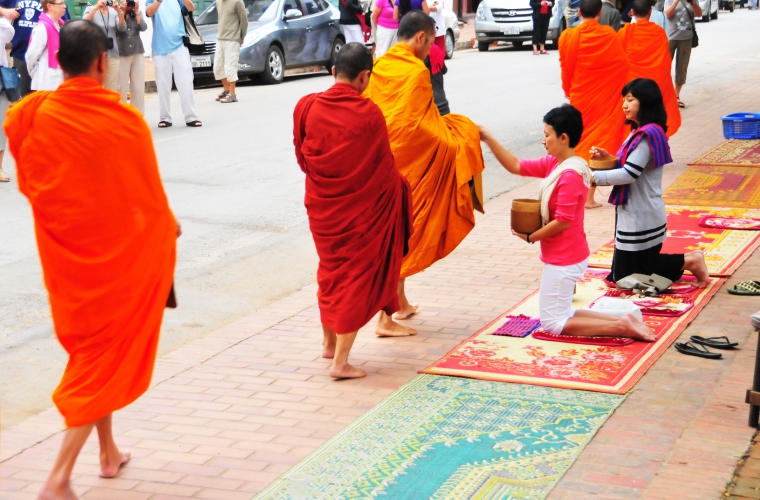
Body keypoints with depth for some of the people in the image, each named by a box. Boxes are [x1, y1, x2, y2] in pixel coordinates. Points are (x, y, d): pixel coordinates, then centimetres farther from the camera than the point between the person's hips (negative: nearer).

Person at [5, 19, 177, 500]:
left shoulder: (31, 115, -9)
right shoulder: (125, 120, -18)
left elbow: (29, 185, 2)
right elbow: (150, 192, -7)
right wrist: (168, 226, 13)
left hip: (65, 255, 4)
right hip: (123, 253, -4)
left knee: (87, 347, 23)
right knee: (108, 357, 5)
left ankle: (110, 452, 34)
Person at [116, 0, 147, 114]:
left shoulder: (137, 14, 12)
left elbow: (143, 27, -3)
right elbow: (118, 28, -14)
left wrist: (137, 11, -8)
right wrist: (122, 12, -14)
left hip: (138, 53, 4)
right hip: (121, 54, -4)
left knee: (138, 88, 3)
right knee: (121, 88, -6)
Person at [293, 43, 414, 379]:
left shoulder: (306, 107, -8)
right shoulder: (368, 113, -18)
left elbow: (302, 157, 3)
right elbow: (384, 166, -7)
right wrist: (398, 184, 14)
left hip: (321, 206, 4)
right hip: (361, 209, -4)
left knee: (330, 271, 23)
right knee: (357, 277, 6)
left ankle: (329, 342, 38)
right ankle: (341, 360, 4)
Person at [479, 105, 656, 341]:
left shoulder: (570, 174, -24)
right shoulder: (554, 164, 3)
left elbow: (562, 222, -24)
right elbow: (515, 166, 6)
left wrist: (529, 237, -11)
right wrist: (488, 140, 0)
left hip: (564, 260, -10)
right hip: (561, 257, 10)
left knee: (552, 323, 1)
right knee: (557, 316, 18)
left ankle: (621, 327, -5)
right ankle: (622, 321, 7)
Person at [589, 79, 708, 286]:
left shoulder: (647, 135, -20)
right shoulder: (641, 132, 11)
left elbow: (629, 174, -25)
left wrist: (593, 177, -22)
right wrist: (609, 158, 3)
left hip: (640, 217, -10)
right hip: (637, 214, 10)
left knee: (625, 276, 1)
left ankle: (688, 261, 2)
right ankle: (689, 261, 17)